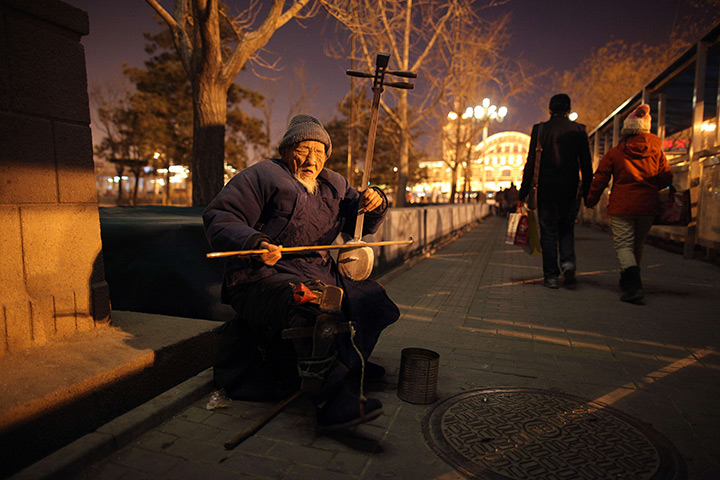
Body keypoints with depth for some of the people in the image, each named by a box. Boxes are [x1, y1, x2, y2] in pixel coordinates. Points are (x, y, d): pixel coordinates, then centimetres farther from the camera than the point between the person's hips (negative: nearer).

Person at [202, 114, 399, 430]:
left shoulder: (333, 185, 18)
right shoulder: (263, 176, -3)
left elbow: (362, 225, 22)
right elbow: (219, 218, -11)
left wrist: (374, 203, -2)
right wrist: (253, 243, -31)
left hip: (319, 273, 8)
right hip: (263, 277, -8)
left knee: (370, 297, 10)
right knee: (314, 305, -36)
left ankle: (349, 360, 33)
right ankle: (330, 400, -36)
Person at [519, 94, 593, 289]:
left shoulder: (540, 129, -3)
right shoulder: (579, 130, 3)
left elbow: (531, 162, -5)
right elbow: (586, 164, 4)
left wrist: (524, 191, -1)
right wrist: (586, 190, 13)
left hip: (546, 188, -2)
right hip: (570, 189, 2)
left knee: (548, 232, 5)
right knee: (567, 228, 19)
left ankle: (551, 276, 7)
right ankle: (568, 262, -2)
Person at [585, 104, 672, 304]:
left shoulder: (615, 152, -2)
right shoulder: (656, 151, 5)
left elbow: (600, 179, 1)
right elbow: (666, 179, 7)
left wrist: (591, 201, 12)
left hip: (621, 206, -3)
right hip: (648, 206, 4)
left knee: (623, 244, -3)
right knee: (637, 246, 17)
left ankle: (633, 284, -23)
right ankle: (628, 281, 32)